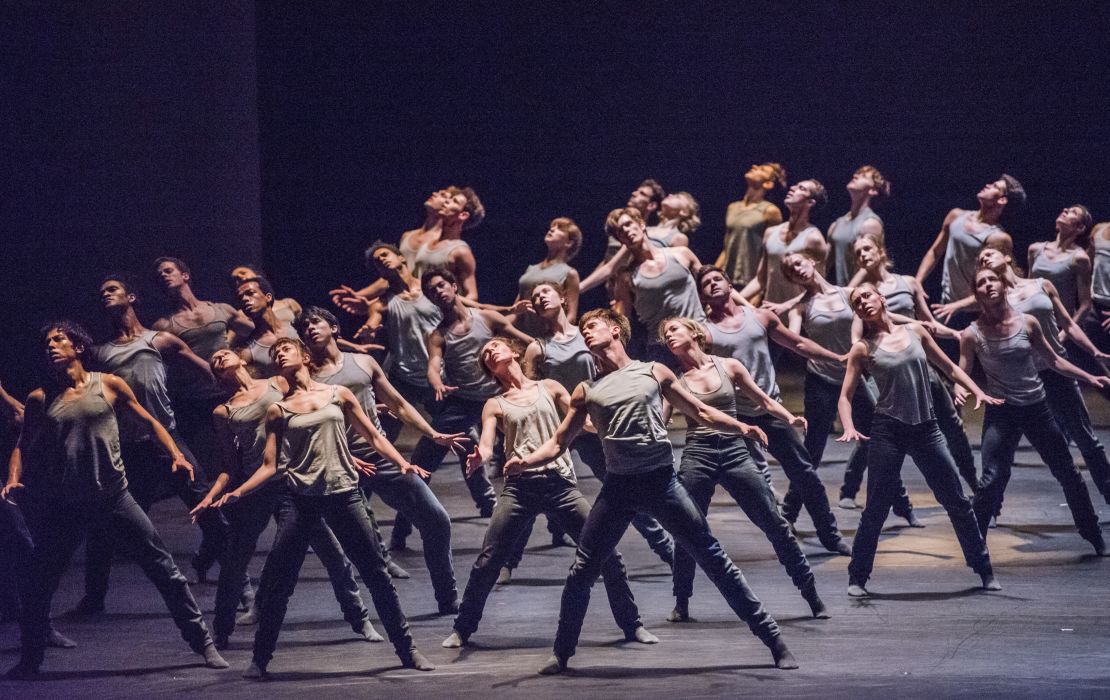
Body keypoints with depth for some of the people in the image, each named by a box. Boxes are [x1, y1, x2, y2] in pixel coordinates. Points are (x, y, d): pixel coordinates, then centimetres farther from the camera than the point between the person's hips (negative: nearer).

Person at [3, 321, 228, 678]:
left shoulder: (109, 385, 1)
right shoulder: (40, 398, 4)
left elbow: (150, 423, 7)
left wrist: (176, 455, -6)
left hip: (113, 497, -1)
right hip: (64, 504, 1)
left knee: (163, 568, -3)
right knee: (37, 582, 3)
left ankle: (202, 641, 6)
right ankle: (30, 659, 19)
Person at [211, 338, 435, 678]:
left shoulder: (338, 395, 9)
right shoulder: (278, 411, 8)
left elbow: (374, 437, 10)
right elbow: (269, 466, 5)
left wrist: (403, 463, -5)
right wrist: (237, 492, -8)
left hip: (343, 494, 0)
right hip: (302, 499, 0)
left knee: (377, 575, 2)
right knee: (275, 582, -6)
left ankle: (407, 650, 13)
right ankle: (260, 659, 5)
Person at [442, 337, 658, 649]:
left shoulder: (549, 388, 15)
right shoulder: (495, 405, 12)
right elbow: (485, 445, 0)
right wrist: (477, 457, -24)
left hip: (560, 483, 0)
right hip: (519, 486, 0)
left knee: (607, 553, -5)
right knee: (487, 561, -6)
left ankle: (631, 624, 8)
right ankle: (463, 628, 12)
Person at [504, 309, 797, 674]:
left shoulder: (654, 372, 9)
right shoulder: (587, 391, 11)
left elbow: (700, 412, 11)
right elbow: (558, 443, 11)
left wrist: (741, 427, -6)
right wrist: (525, 460, -8)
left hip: (662, 479, -2)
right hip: (619, 486, 2)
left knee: (713, 558, -2)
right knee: (582, 569, -1)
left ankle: (771, 637, 2)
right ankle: (562, 652, 15)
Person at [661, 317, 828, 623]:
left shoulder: (729, 366, 6)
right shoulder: (675, 380, 5)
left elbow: (763, 400, 11)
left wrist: (790, 418, -5)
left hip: (734, 451, 0)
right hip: (697, 454, 0)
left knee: (774, 523, 0)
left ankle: (811, 594, 8)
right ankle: (681, 602, 16)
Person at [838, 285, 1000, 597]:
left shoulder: (915, 331, 8)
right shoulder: (863, 348, 1)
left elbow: (949, 367, 16)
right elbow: (845, 396, 0)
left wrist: (978, 392, 3)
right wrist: (849, 428, -18)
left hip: (926, 429, 3)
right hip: (888, 431, -3)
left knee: (957, 502, 5)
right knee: (876, 509, -2)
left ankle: (984, 570, 16)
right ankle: (858, 577, 11)